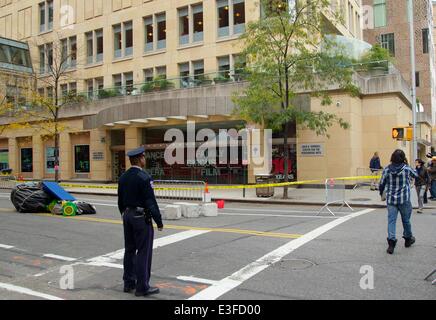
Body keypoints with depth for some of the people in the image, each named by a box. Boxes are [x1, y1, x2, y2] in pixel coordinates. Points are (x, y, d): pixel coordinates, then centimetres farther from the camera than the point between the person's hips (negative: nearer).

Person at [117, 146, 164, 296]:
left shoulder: (123, 177, 7)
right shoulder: (144, 177, -17)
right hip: (141, 217, -8)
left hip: (127, 216, 8)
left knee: (129, 250, 14)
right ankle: (142, 287, 3)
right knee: (144, 252, -2)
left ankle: (128, 283, 22)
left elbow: (120, 201, 14)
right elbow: (151, 201, -18)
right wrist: (159, 221, -12)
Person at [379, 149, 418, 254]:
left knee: (391, 220, 1)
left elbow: (382, 184, 4)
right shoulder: (407, 169, -7)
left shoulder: (387, 170, -4)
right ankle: (408, 239, 35)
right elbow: (416, 175, 13)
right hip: (404, 199, 0)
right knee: (406, 220, 16)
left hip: (391, 199, 1)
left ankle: (391, 241, -10)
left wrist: (381, 193, 22)